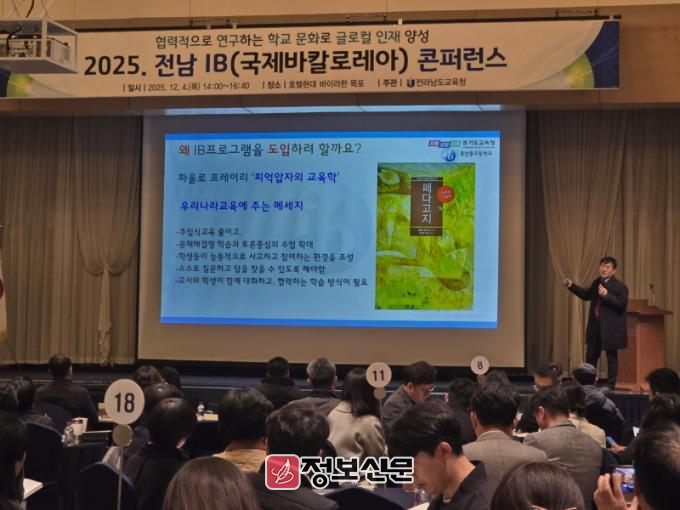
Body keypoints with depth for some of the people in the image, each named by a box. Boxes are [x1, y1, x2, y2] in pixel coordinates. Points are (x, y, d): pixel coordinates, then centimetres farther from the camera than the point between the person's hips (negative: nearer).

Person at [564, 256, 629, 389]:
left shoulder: (620, 286, -12)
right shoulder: (597, 282, 8)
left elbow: (622, 304, -22)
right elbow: (586, 295, 23)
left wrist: (607, 295, -28)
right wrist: (572, 286, 15)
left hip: (610, 328, -7)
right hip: (595, 327, 7)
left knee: (612, 357, 5)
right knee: (591, 355, 14)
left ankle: (610, 384, 14)